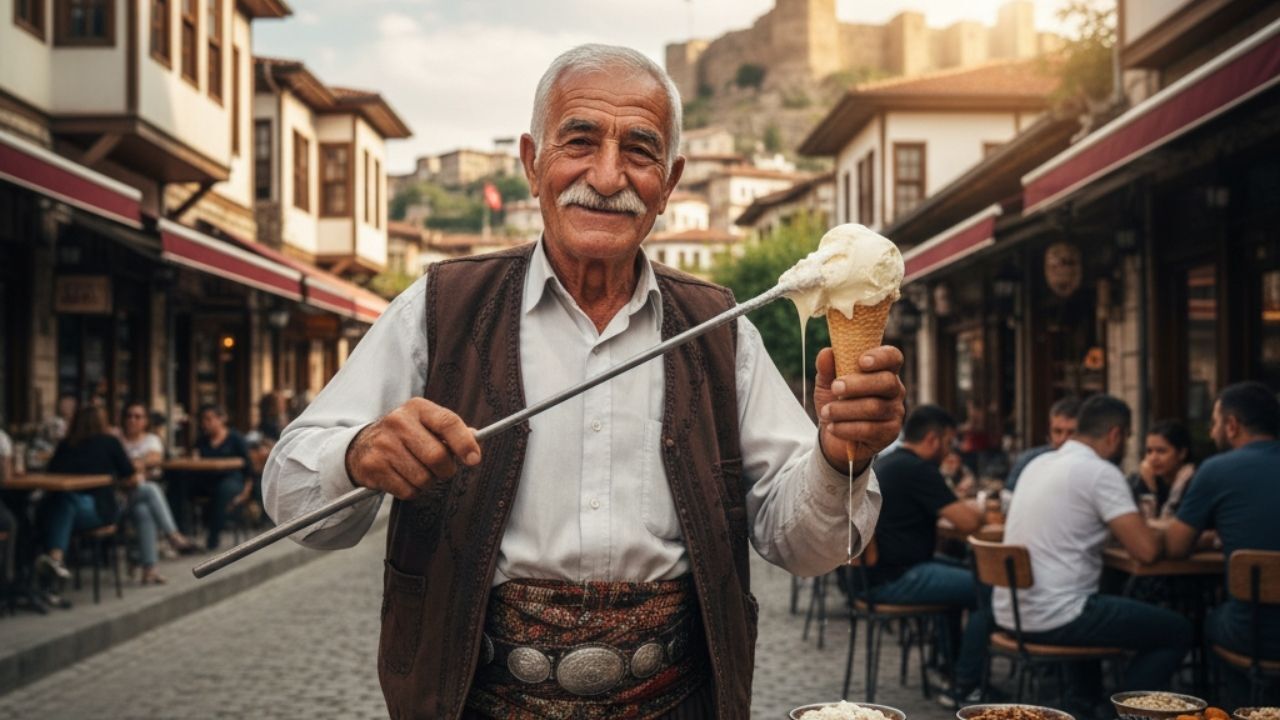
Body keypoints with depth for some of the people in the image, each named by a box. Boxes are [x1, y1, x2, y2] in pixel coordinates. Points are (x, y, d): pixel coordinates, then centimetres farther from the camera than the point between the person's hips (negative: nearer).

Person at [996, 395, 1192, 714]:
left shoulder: (1039, 464, 13)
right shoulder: (1101, 472, -11)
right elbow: (1146, 550, -15)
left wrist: (1135, 527, 27)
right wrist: (1153, 531, 8)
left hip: (1009, 613, 8)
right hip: (1054, 619, -8)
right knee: (1177, 631, 6)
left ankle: (1083, 706, 36)